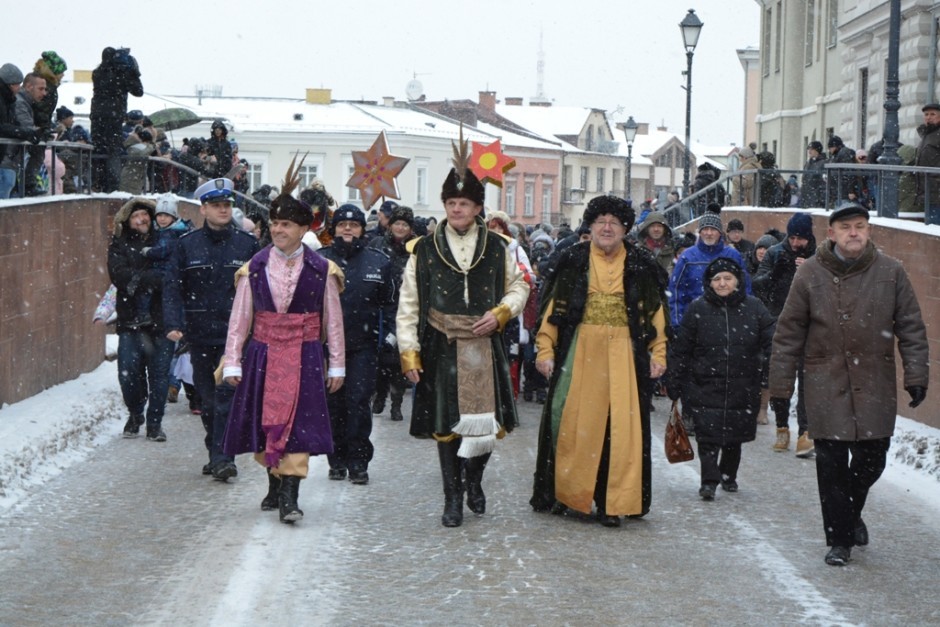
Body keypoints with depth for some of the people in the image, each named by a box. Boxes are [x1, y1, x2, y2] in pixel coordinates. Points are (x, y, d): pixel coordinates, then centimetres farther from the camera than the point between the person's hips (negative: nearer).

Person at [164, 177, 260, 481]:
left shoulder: (247, 244, 4)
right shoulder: (187, 244, 5)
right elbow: (173, 287, 2)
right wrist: (174, 324, -11)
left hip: (234, 333, -2)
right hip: (199, 333, 2)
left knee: (227, 394, -12)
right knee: (207, 398, 10)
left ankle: (222, 457, -13)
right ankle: (217, 455, 21)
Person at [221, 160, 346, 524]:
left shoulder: (321, 271, 0)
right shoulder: (255, 268, 3)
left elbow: (333, 320, 5)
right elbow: (240, 318, 4)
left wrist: (336, 364, 5)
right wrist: (232, 362, 1)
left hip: (304, 356, -2)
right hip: (263, 354, 2)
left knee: (298, 422, -9)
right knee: (266, 421, 7)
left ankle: (290, 497, -10)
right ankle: (275, 484, 23)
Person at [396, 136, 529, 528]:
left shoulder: (497, 249, 6)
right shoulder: (425, 250, 2)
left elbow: (519, 286, 17)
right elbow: (408, 304, 2)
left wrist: (500, 314, -2)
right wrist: (409, 351, -4)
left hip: (485, 348, 1)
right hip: (443, 349, -1)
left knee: (487, 422, 2)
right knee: (446, 425, 1)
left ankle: (474, 481, 28)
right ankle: (453, 498, 12)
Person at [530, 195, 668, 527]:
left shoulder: (640, 266, 7)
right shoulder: (573, 262, 6)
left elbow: (654, 311, 9)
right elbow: (554, 307, 6)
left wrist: (658, 353, 2)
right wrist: (545, 349, -2)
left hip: (622, 356, 0)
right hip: (578, 353, 0)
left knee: (619, 428, -2)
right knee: (570, 423, -1)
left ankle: (611, 502, 4)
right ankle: (564, 492, 12)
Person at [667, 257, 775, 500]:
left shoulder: (754, 307, 1)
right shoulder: (698, 308, -1)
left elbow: (771, 342, 5)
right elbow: (680, 349, 3)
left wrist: (768, 375, -5)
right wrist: (675, 384, 2)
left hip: (742, 387, 2)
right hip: (705, 386, -2)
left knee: (735, 434, 13)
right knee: (708, 434, -10)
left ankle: (729, 475, 32)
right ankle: (709, 480, -7)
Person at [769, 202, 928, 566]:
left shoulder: (891, 272, 1)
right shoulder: (810, 274, -2)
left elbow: (911, 328, 5)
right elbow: (789, 332, 3)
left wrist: (916, 375, -1)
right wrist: (781, 383, 1)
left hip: (875, 385, 1)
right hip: (826, 385, -1)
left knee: (871, 459, 5)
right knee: (831, 464, 0)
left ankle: (851, 512, 36)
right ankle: (839, 540, 13)